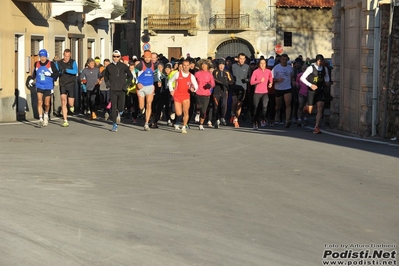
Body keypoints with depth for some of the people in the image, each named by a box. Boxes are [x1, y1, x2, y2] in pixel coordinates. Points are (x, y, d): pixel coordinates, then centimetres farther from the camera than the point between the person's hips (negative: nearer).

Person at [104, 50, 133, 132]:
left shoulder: (123, 66, 0)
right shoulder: (109, 67, 5)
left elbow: (130, 76, 10)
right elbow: (105, 76, 22)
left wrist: (127, 84, 0)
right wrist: (107, 83, 7)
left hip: (121, 90, -1)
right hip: (113, 90, 1)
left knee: (121, 107, -6)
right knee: (113, 107, -4)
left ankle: (119, 114, 31)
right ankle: (114, 125, 2)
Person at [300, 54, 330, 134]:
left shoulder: (325, 69, 6)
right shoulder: (311, 68, -8)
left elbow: (327, 77, 27)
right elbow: (302, 78, -8)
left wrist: (327, 82, 3)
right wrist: (310, 85, -19)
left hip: (320, 91, 3)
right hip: (311, 91, -3)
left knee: (320, 108, -12)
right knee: (310, 111, 1)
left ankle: (317, 127, -10)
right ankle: (307, 107, 40)